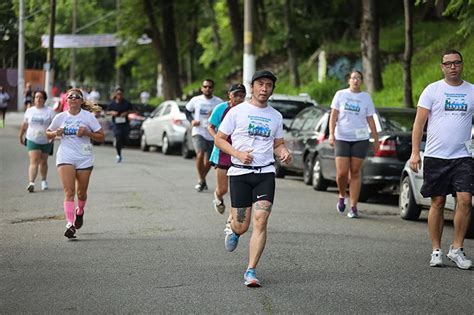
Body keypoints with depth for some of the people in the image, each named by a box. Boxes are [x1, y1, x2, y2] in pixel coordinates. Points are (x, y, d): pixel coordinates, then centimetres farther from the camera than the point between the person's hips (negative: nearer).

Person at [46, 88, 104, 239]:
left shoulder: (88, 116, -1)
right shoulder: (60, 117, 5)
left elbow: (101, 136, 1)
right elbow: (48, 133, 17)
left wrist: (87, 132, -16)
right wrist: (56, 133, -6)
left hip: (84, 159, 0)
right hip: (65, 158, 0)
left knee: (81, 192, 12)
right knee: (69, 191, -14)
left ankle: (80, 211, 45)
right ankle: (70, 225, -20)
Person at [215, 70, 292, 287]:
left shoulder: (276, 116, 12)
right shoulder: (237, 112, 1)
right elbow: (219, 139, 3)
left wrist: (283, 152, 0)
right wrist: (238, 154, -13)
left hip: (265, 173, 2)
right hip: (240, 172, -2)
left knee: (260, 221, -14)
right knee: (241, 226, -1)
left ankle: (251, 271, -9)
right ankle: (232, 229, 39)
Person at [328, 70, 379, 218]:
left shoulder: (366, 97, 9)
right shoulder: (340, 94, 6)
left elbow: (370, 120, 10)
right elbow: (334, 116, 4)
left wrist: (376, 139, 7)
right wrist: (331, 134, -7)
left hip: (360, 139, 1)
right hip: (342, 138, -1)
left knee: (355, 173, -1)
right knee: (342, 172, -9)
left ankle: (353, 207, 3)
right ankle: (342, 196, 20)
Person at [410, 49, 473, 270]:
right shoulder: (432, 90, 4)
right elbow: (419, 123, 1)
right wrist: (415, 152, -8)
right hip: (436, 156, -1)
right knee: (437, 203, 3)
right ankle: (436, 251, 12)